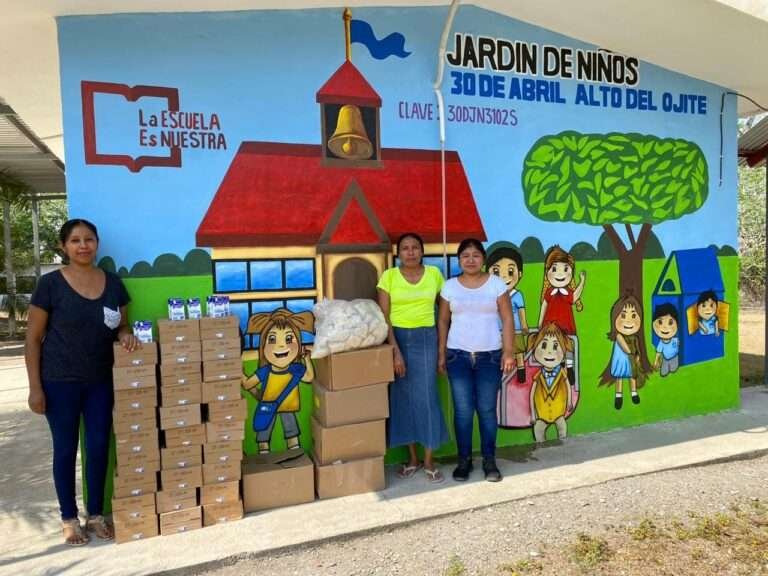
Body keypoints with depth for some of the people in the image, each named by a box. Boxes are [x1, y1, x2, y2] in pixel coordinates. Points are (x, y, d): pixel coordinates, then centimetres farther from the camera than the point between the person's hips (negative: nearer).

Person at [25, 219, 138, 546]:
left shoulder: (113, 283, 1)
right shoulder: (50, 284, -10)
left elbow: (122, 326, 12)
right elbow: (33, 339, -6)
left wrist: (126, 335, -12)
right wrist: (35, 387, -9)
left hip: (101, 381, 3)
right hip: (60, 382, -3)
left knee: (99, 447, 10)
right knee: (66, 449, 9)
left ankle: (95, 515, 28)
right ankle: (69, 519, 27)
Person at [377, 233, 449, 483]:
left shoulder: (434, 274, 2)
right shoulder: (389, 276, -3)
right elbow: (384, 317, -6)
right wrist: (395, 350, -13)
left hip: (425, 339, 0)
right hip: (397, 338, 0)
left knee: (426, 396, -2)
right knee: (403, 398, 7)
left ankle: (429, 460, 13)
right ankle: (412, 457, 23)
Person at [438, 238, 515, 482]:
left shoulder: (496, 284, 0)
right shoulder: (450, 286, 3)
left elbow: (507, 319, 0)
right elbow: (443, 322, 7)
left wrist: (508, 352, -6)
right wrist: (441, 354, 3)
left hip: (490, 355, -1)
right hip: (458, 355, 1)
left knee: (487, 409, 4)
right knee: (463, 410, 3)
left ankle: (489, 461, 18)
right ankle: (464, 460, 17)